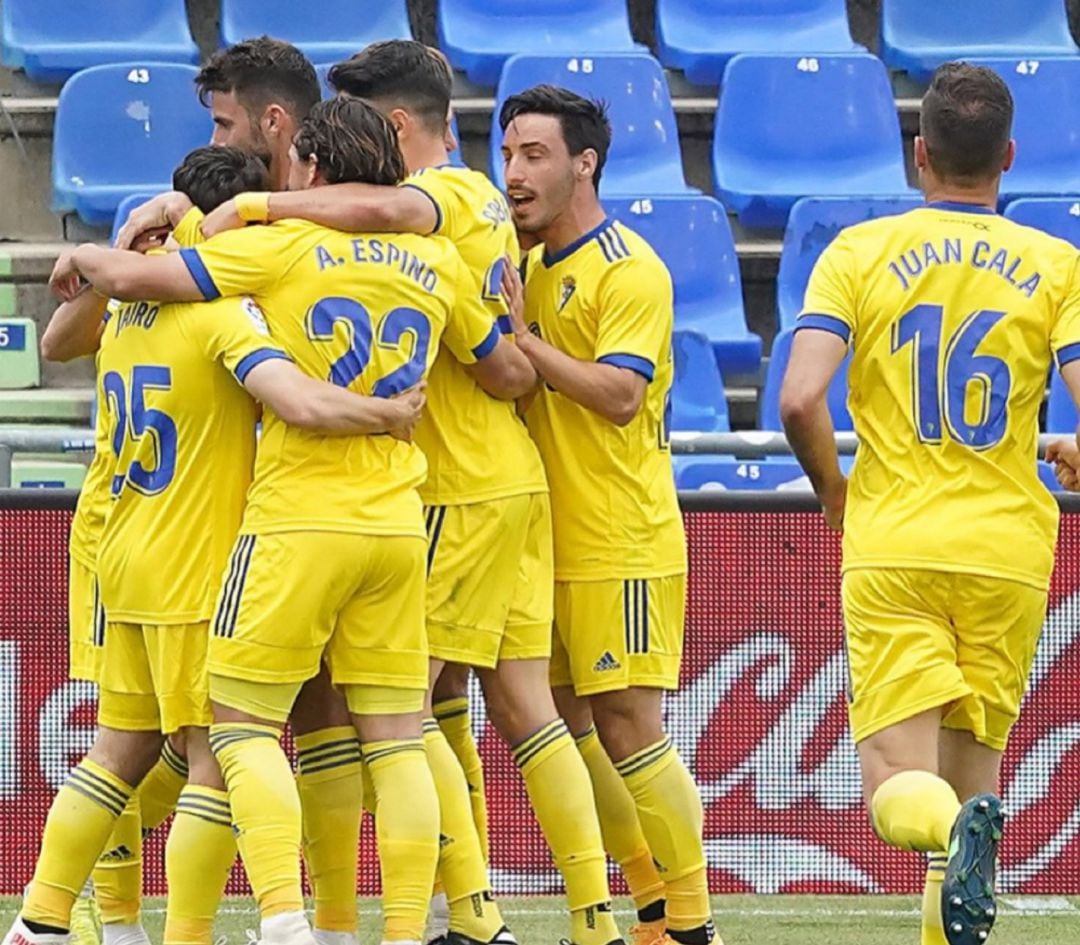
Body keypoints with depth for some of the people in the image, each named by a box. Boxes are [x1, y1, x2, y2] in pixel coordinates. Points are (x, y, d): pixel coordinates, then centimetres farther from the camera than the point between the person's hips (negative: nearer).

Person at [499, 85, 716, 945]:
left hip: (622, 545, -9)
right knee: (569, 728, 9)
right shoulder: (533, 268, 15)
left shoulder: (629, 271, -11)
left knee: (627, 727, -9)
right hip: (552, 543, 9)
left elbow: (618, 392, -21)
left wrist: (523, 337, -19)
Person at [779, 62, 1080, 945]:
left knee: (898, 785, -3)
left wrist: (833, 490, 10)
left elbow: (799, 401, -9)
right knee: (971, 764, 15)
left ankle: (958, 832, -36)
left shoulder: (861, 251, 1)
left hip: (891, 548, -1)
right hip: (1009, 549, 1)